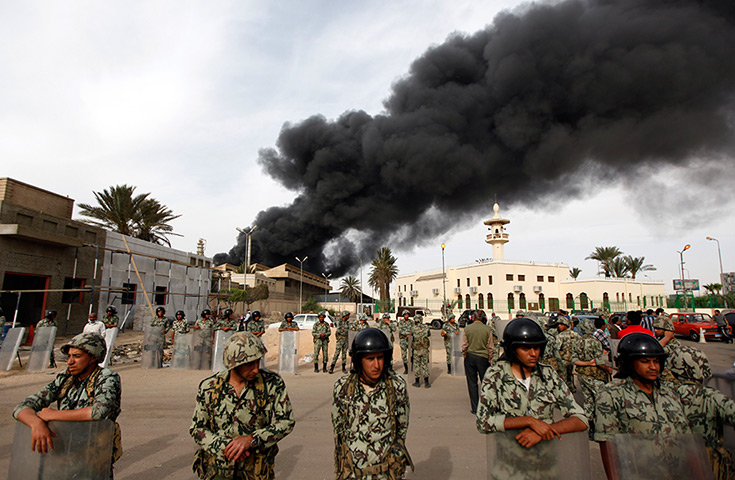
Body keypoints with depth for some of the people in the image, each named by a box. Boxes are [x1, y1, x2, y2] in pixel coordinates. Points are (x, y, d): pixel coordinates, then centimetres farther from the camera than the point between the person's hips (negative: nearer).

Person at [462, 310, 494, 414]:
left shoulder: (467, 329, -5)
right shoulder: (488, 329, -5)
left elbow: (464, 346, -1)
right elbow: (490, 347, 0)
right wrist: (489, 358, 12)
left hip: (470, 357, 1)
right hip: (483, 358, 0)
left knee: (472, 383, 8)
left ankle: (474, 408, 13)